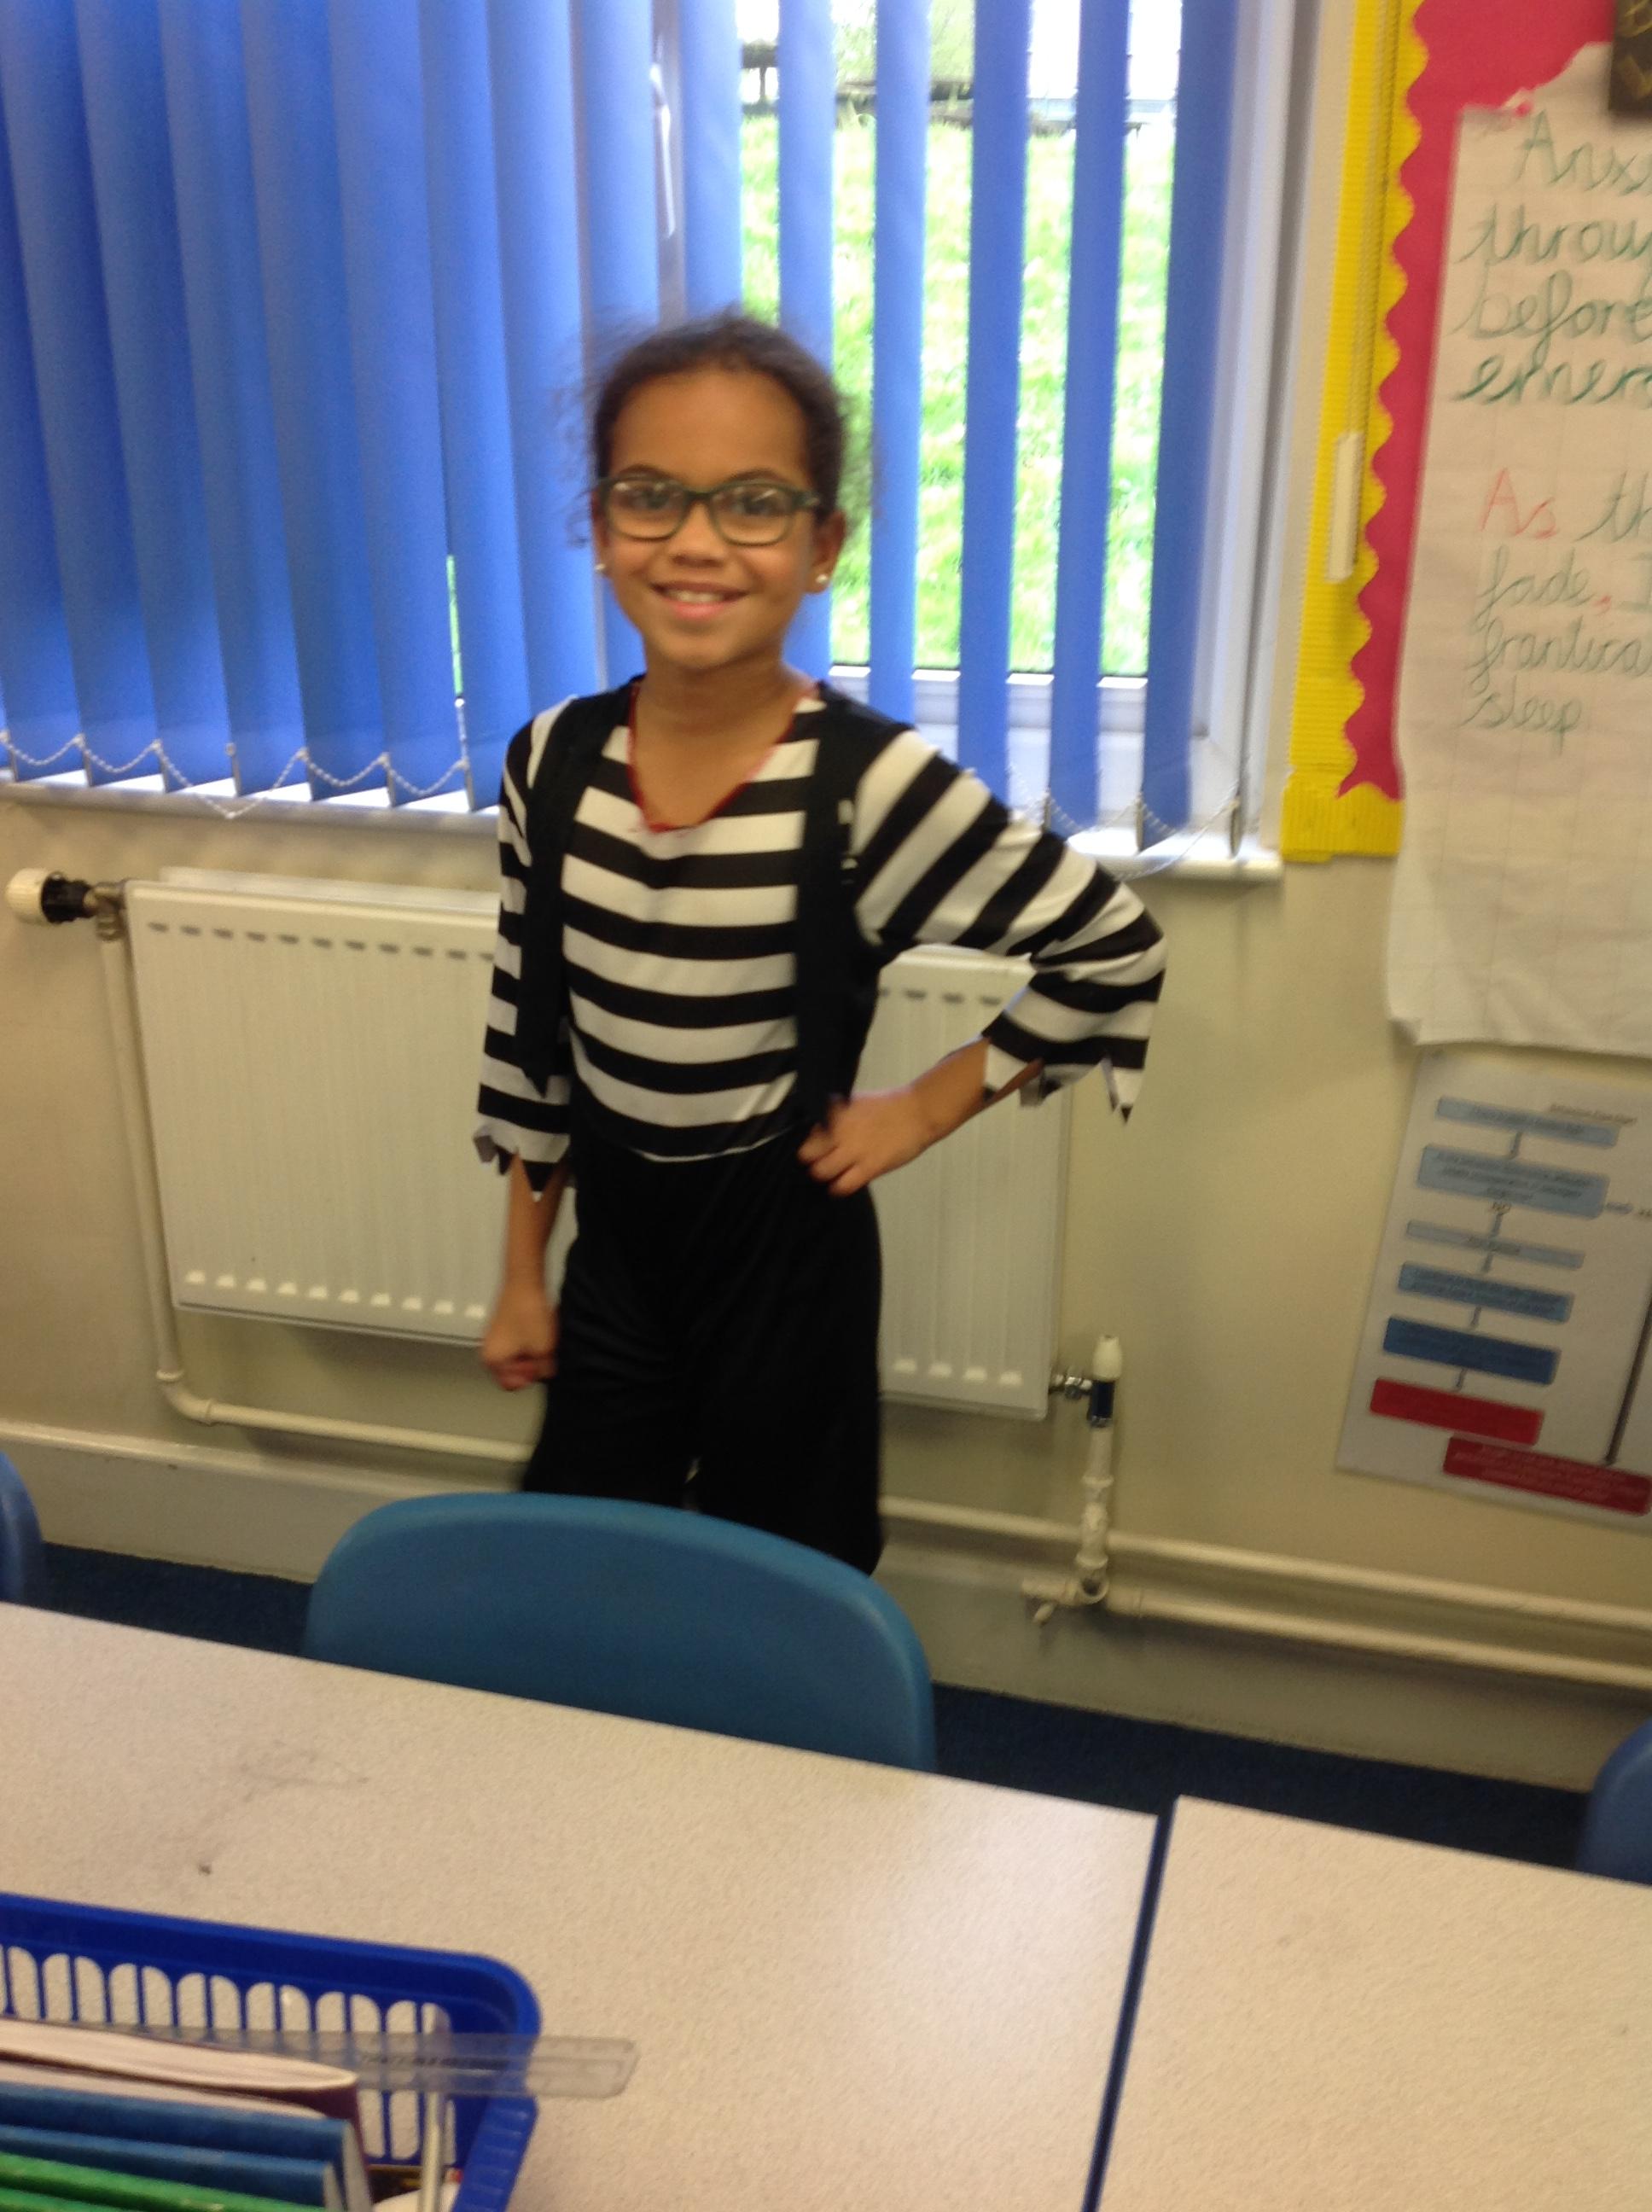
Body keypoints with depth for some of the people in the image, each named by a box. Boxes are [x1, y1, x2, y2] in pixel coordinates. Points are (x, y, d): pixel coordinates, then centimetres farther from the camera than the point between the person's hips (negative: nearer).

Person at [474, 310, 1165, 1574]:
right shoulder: (553, 763, -7)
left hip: (782, 1245, -4)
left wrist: (924, 1112, -10)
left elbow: (1114, 952, -12)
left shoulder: (870, 785, -22)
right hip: (612, 1232, 4)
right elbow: (530, 1038, 4)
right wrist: (523, 1277, 9)